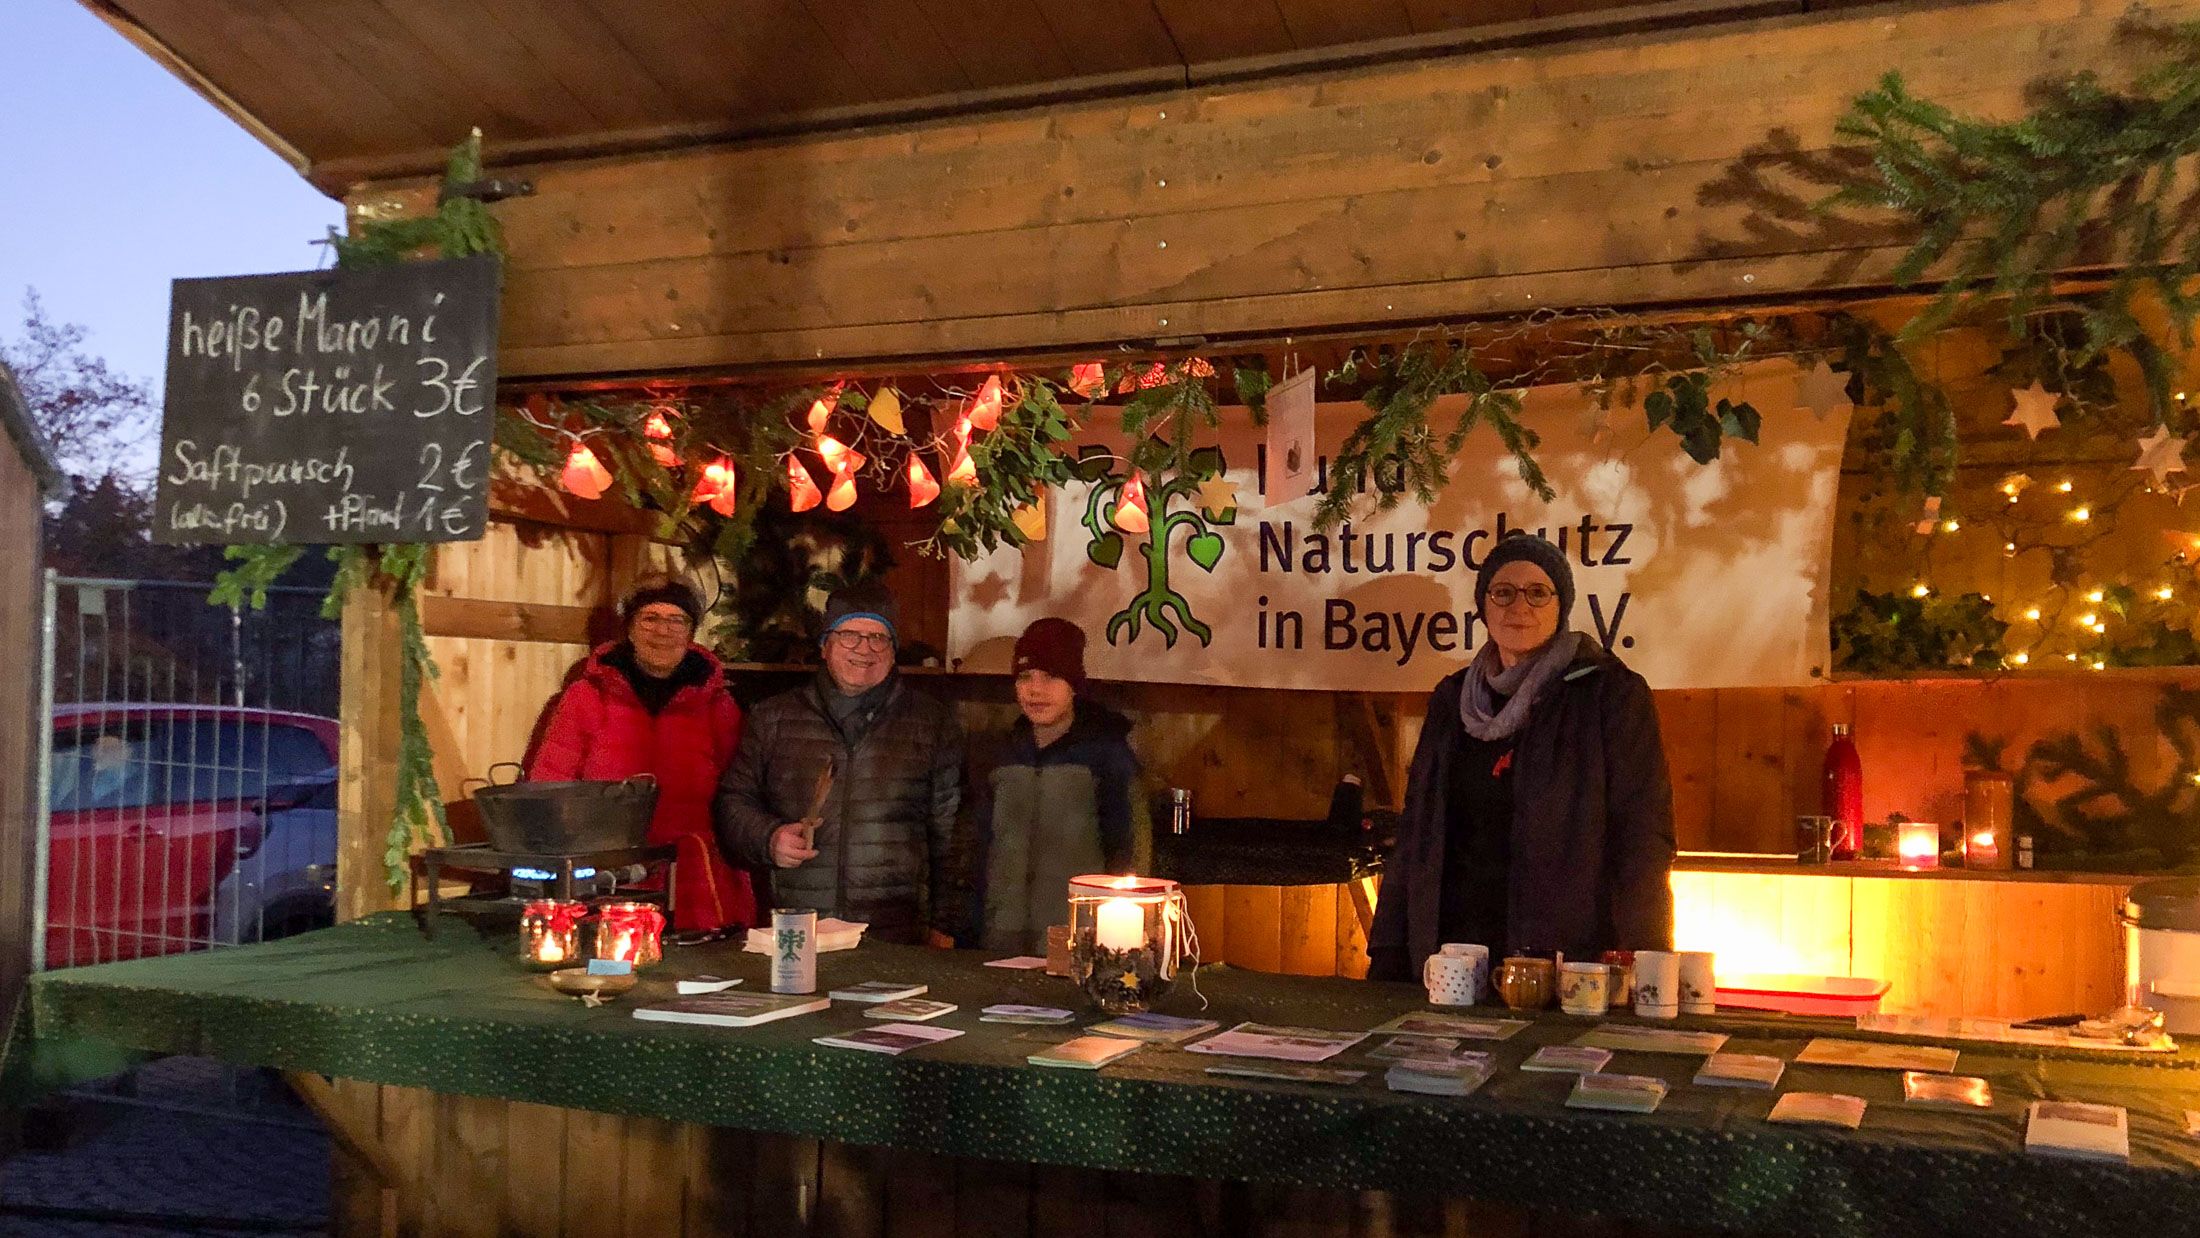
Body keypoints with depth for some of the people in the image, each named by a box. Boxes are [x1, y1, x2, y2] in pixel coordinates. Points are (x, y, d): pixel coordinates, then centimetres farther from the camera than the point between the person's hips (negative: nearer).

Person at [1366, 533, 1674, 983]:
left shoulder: (1611, 692, -2)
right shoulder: (1452, 699, 13)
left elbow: (1643, 837, -7)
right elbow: (1416, 831, 13)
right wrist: (1388, 957, 7)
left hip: (1565, 954, -4)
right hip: (1451, 942, 4)